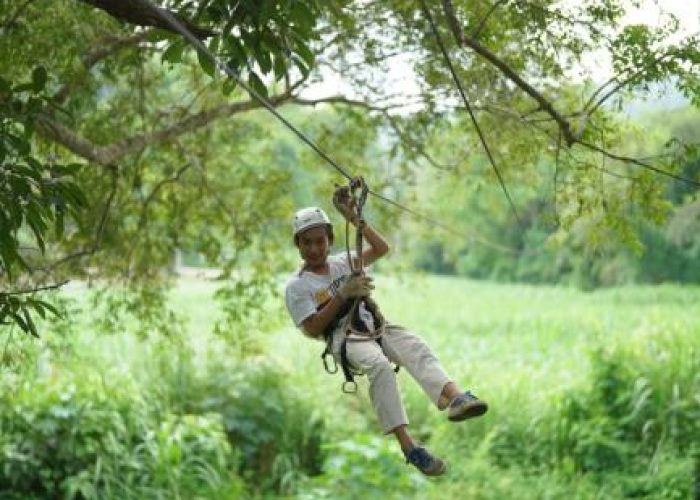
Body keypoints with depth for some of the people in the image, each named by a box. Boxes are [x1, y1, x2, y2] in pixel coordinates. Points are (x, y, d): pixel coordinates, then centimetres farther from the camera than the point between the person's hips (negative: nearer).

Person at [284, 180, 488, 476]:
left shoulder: (341, 263, 22)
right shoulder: (296, 286, 7)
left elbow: (381, 248, 14)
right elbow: (312, 329, -4)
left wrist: (354, 219, 6)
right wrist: (342, 294, -10)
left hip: (375, 326, 5)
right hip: (343, 337, -5)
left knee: (415, 347, -29)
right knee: (379, 365, -37)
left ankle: (455, 397, -55)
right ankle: (408, 446, -45)